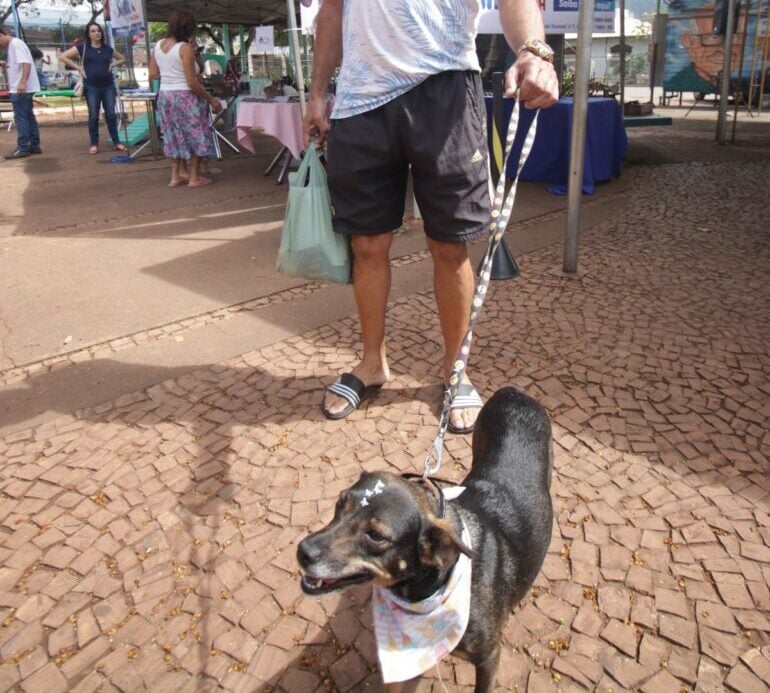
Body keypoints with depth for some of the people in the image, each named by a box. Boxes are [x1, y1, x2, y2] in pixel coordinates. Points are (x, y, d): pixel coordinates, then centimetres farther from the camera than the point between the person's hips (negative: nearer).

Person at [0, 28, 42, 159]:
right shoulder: (11, 45, 17)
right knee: (29, 117, 11)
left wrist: (23, 82, -30)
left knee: (20, 118, -8)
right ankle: (34, 145, 15)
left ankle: (22, 148, -6)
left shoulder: (16, 43, -13)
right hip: (20, 88, 10)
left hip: (21, 88, -10)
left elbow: (26, 63, -23)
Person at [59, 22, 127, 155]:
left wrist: (112, 64, 6)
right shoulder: (82, 47, 0)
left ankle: (116, 143, 6)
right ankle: (94, 144, 7)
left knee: (111, 114, 1)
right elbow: (63, 57, -1)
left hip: (108, 86, 2)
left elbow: (122, 59, 24)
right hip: (91, 87, -2)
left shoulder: (107, 48, 9)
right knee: (93, 116, 0)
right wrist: (78, 68, -5)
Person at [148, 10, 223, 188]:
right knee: (195, 135, 5)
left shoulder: (158, 45, 5)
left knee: (175, 135, 16)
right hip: (185, 96, -7)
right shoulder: (185, 48, -15)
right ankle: (194, 178, 7)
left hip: (164, 95, 7)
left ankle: (175, 177, 17)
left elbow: (152, 74, 9)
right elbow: (191, 82, -18)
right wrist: (211, 100, -11)